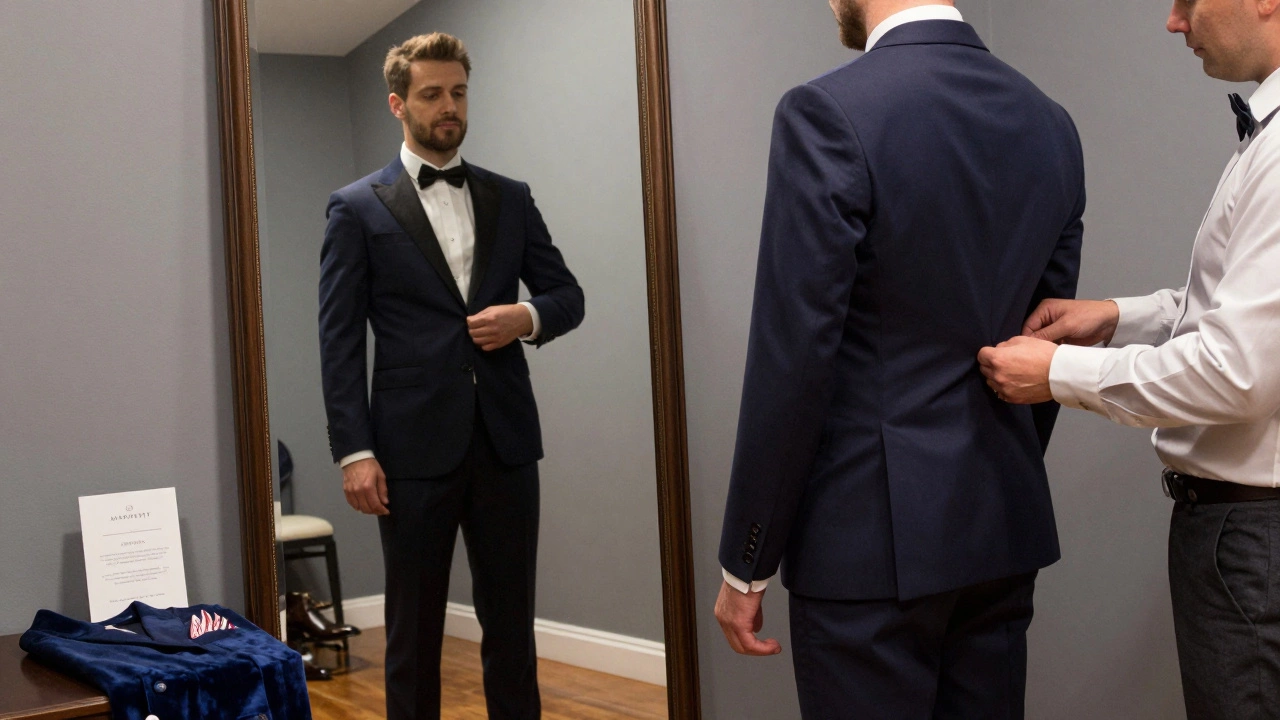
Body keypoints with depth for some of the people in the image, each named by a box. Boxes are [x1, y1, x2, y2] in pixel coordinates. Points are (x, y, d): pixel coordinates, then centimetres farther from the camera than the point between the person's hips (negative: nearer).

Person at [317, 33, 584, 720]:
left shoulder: (511, 198, 11)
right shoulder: (357, 208, 2)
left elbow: (568, 294, 15)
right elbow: (339, 341, -3)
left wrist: (528, 316, -8)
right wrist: (354, 451, -10)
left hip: (505, 440, 3)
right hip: (415, 448, -3)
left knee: (512, 621, 10)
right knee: (414, 630, 8)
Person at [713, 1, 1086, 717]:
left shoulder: (827, 113, -15)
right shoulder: (1050, 123, 6)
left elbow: (792, 362, -17)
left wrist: (746, 564, -8)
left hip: (871, 535, -6)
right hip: (1005, 531, 7)